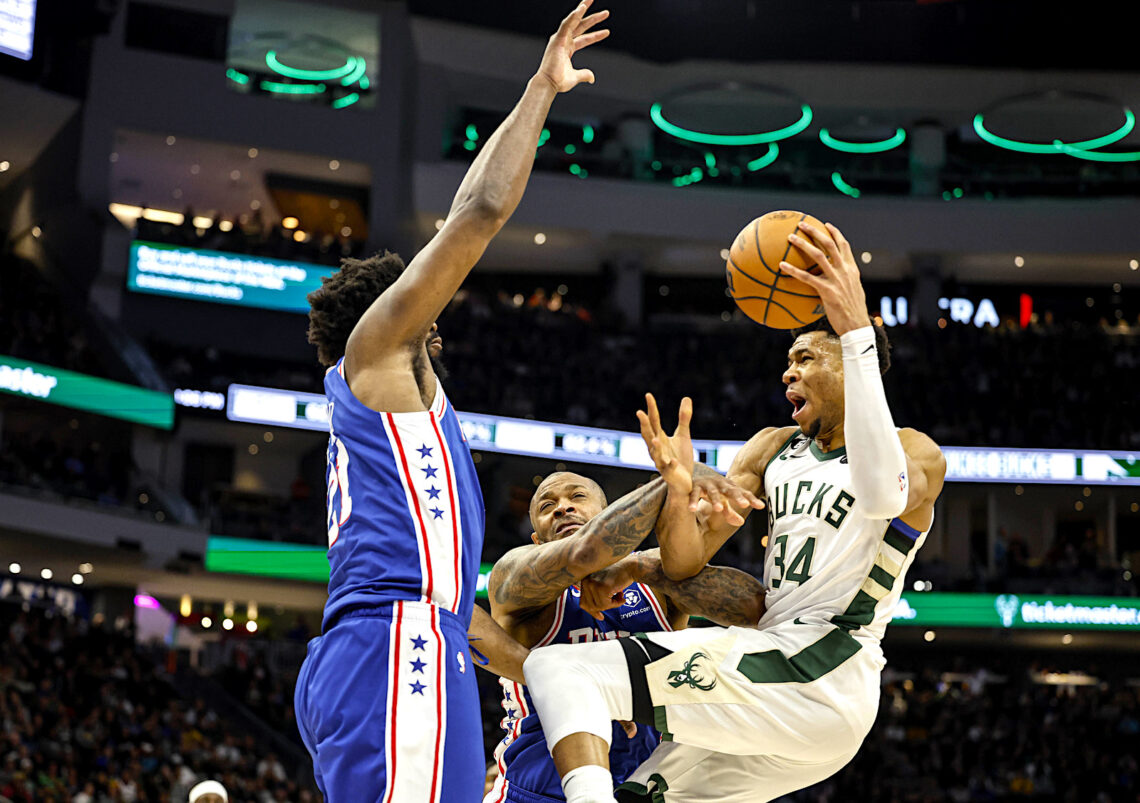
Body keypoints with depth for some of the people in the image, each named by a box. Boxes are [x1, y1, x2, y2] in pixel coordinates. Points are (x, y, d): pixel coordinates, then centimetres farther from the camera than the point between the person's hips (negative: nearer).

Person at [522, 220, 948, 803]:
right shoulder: (773, 449, 19)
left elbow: (882, 493, -29)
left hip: (819, 677, -9)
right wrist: (679, 490, -14)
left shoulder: (917, 453, -1)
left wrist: (857, 331, -32)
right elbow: (685, 562, 10)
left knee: (559, 669, -17)